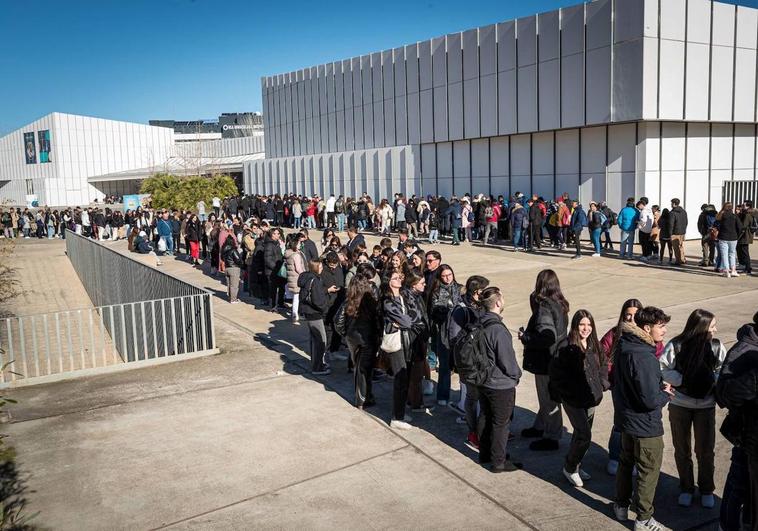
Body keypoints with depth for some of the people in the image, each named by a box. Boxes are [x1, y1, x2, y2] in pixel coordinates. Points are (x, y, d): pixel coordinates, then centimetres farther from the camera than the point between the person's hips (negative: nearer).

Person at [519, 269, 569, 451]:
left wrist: (525, 337, -20)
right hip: (557, 358, 9)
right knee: (548, 396, 23)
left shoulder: (544, 307, -24)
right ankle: (540, 427, 40)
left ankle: (551, 438, 18)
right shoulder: (559, 304, 4)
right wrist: (529, 334, 9)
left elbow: (548, 337, -33)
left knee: (548, 398, 4)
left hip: (546, 361, -9)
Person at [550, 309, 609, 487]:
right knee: (584, 435, -8)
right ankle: (570, 468, 12)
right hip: (573, 400, -6)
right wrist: (566, 391, -13)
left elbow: (603, 366, 18)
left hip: (591, 398, 6)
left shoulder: (595, 346, 4)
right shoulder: (567, 348, -17)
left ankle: (575, 466, 33)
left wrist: (603, 384, 5)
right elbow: (556, 372, -14)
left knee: (581, 433, 16)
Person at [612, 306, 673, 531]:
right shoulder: (643, 357, -31)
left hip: (625, 418, 9)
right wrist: (665, 394, -8)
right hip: (645, 425, -9)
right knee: (649, 470, 10)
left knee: (626, 462, 24)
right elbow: (650, 401, -29)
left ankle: (621, 505, 41)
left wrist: (659, 384, 3)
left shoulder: (624, 346, -2)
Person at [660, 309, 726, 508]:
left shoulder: (716, 346, -8)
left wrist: (712, 379, -19)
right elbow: (661, 369, -10)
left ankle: (706, 490, 32)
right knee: (682, 449, 13)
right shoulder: (676, 346, -15)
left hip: (706, 405, 1)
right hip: (679, 404, -1)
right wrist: (682, 379, -21)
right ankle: (686, 488, 33)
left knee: (705, 450, 10)